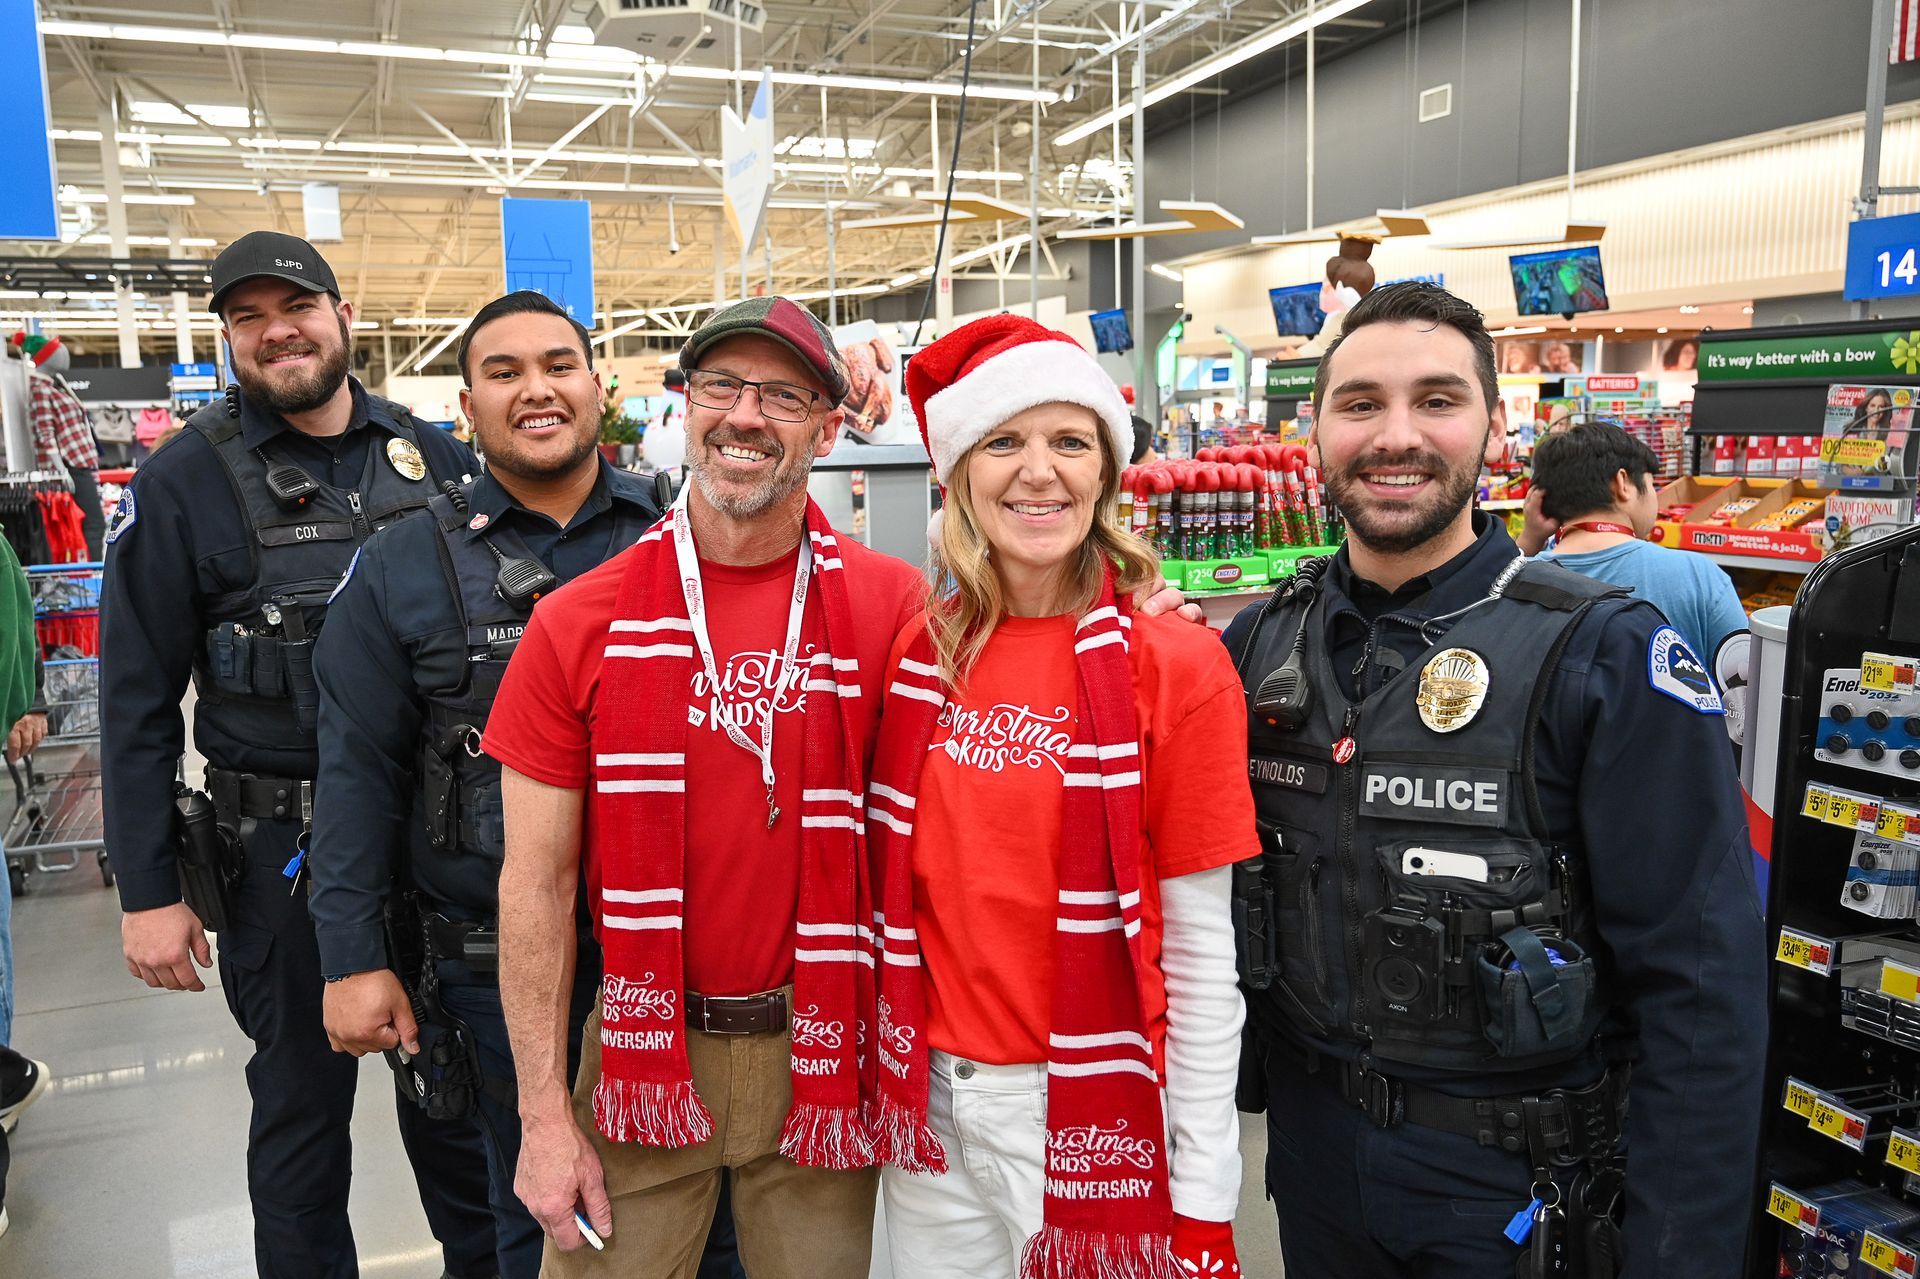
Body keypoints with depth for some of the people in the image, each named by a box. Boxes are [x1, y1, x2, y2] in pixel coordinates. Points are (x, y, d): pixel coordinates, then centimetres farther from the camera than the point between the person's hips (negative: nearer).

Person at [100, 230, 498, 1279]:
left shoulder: (434, 458, 3)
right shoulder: (183, 483, -4)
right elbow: (137, 703, -4)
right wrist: (148, 891, -6)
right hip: (282, 849, -2)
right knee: (301, 1100, 13)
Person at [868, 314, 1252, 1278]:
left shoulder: (1177, 665, -12)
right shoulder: (918, 656, -1)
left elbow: (1201, 953, -10)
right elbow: (895, 890, 9)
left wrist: (1206, 1195, -9)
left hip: (1093, 1117, -3)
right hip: (930, 1102, 4)